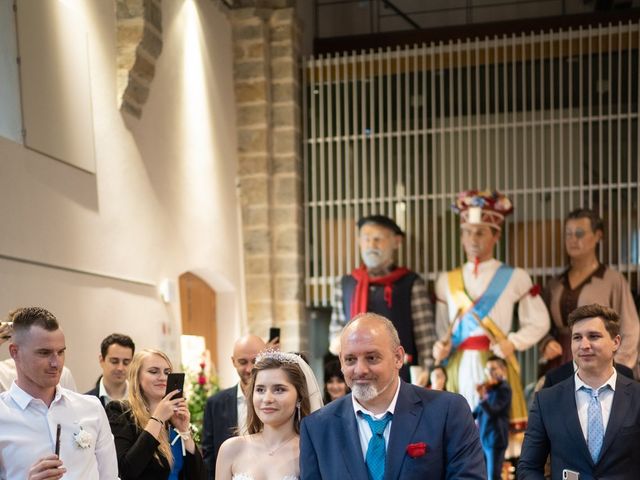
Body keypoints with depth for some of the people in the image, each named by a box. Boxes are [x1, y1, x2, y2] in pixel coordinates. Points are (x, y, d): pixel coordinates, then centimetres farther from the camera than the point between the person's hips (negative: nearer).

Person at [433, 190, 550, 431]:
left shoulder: (515, 277, 4)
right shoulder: (446, 281, 12)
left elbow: (539, 322, 6)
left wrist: (513, 342, -8)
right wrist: (441, 347, -4)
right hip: (458, 368, 2)